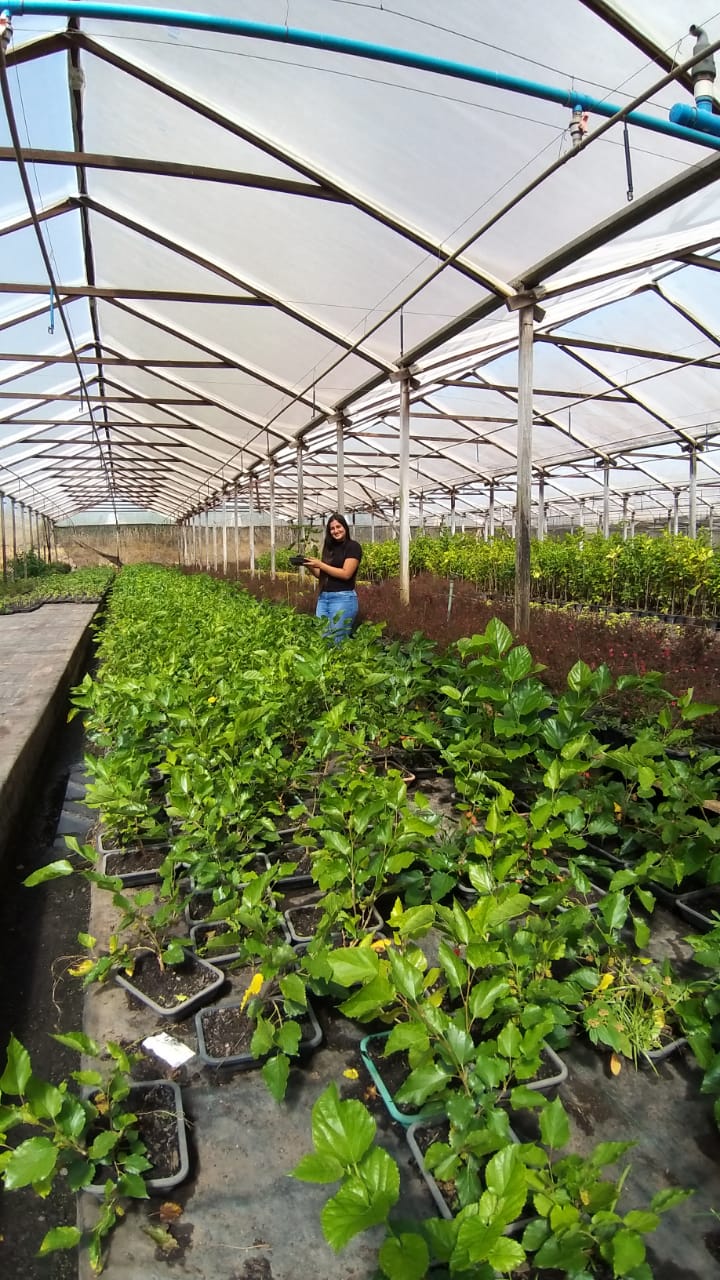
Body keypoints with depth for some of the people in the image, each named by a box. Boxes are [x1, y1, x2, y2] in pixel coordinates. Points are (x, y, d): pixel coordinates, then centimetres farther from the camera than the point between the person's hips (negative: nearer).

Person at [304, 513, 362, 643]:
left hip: (343, 598, -7)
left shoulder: (353, 546, -5)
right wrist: (310, 566, 0)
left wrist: (320, 564, -14)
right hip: (323, 597, 7)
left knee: (336, 640, -4)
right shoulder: (330, 548, 15)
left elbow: (346, 574, -15)